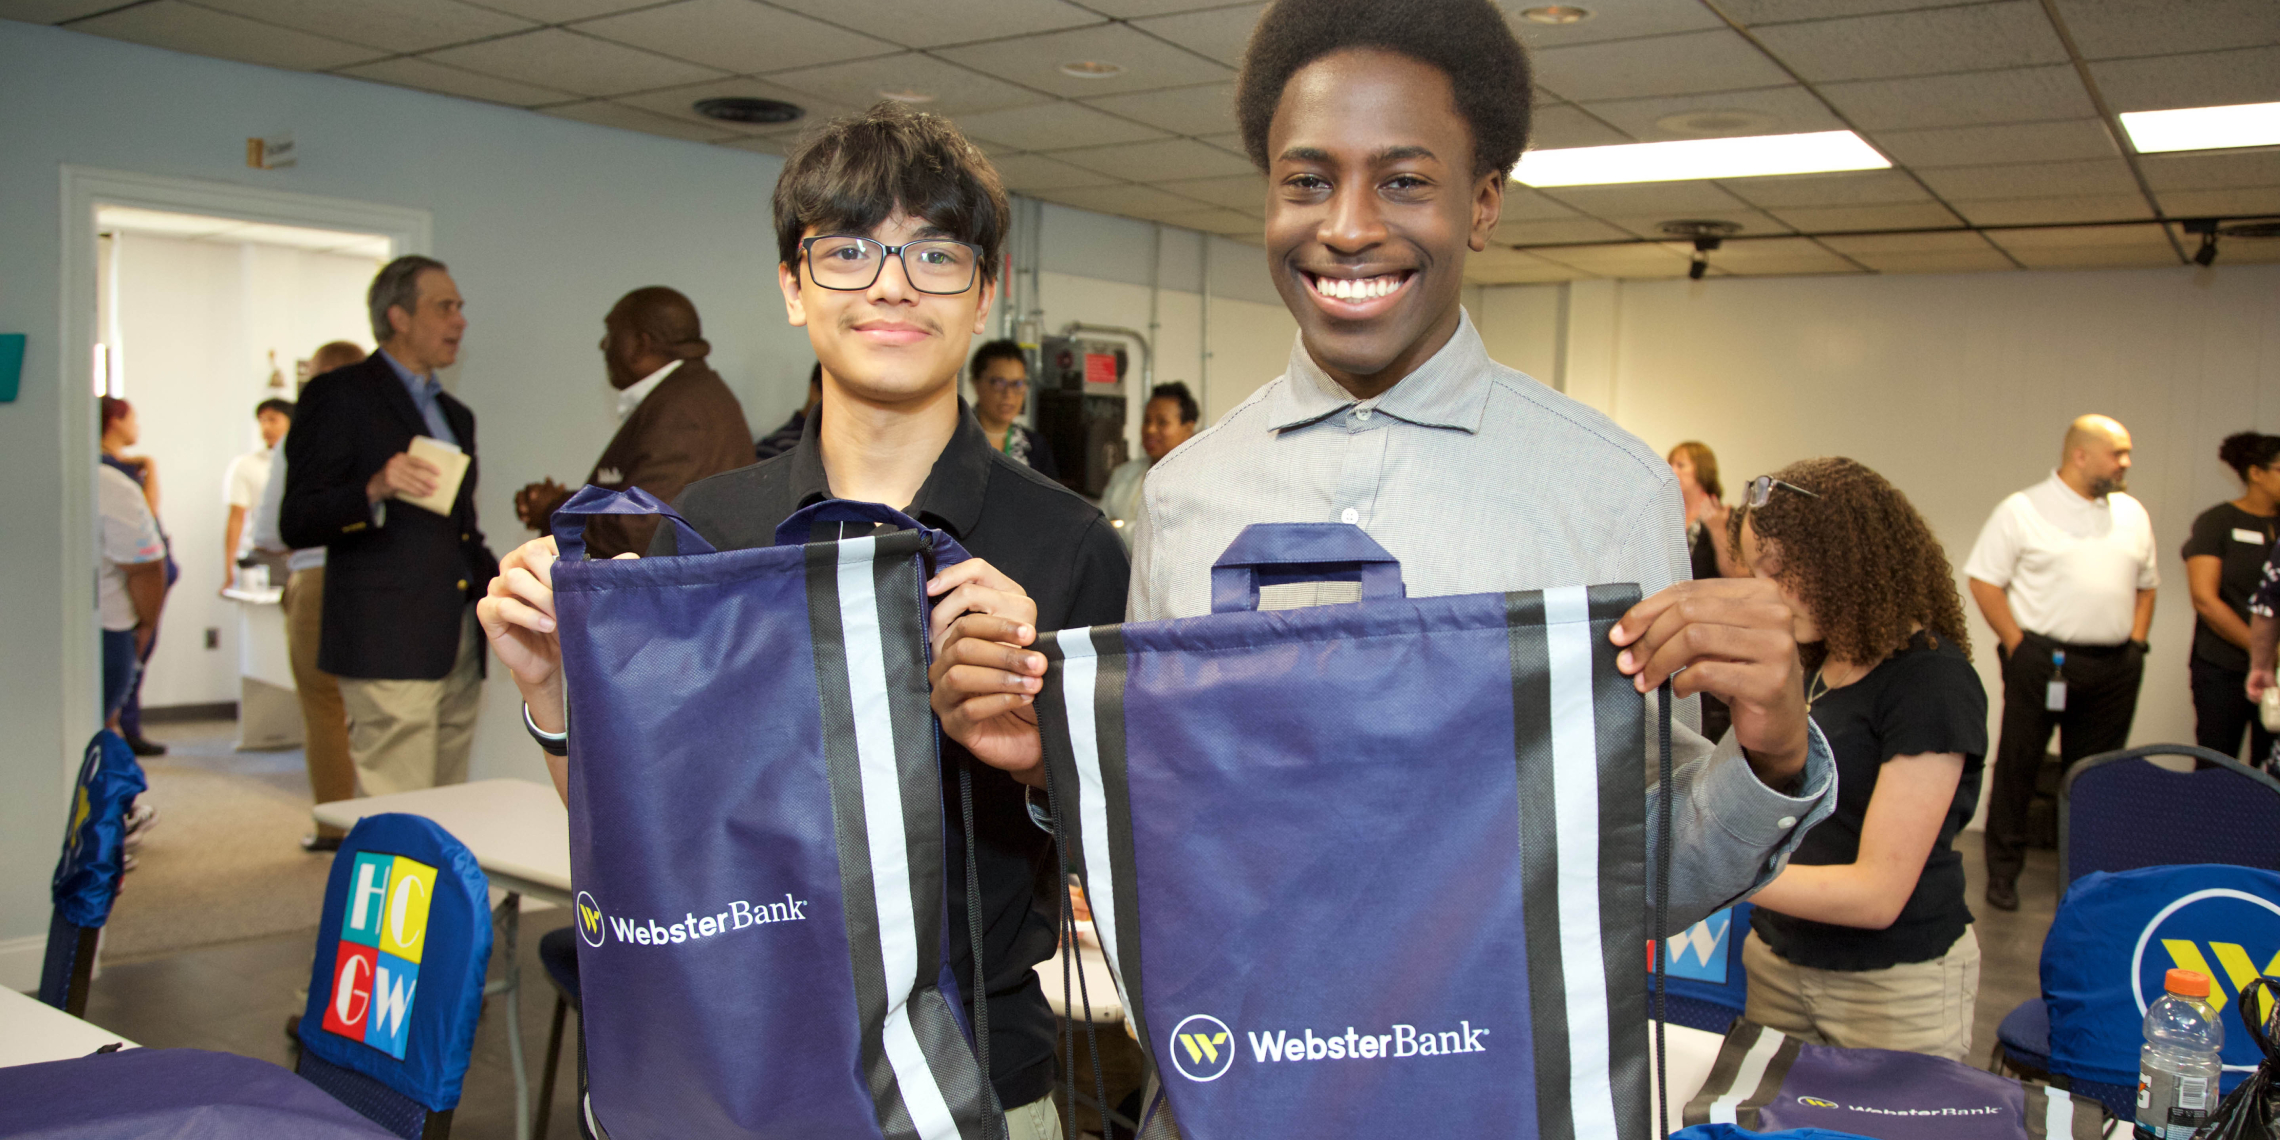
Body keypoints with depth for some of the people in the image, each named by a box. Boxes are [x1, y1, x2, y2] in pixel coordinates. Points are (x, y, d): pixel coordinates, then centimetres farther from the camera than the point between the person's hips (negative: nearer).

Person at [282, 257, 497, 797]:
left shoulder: (454, 414, 23)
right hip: (388, 647, -8)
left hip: (459, 648, 8)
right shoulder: (339, 394, -2)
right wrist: (374, 489, -26)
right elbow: (296, 523, -9)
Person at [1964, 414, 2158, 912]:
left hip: (2115, 668, 5)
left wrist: (2135, 642, 9)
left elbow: (2146, 585, 21)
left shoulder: (2132, 514, 14)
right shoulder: (2022, 510, -4)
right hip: (2043, 660, -5)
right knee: (2017, 766, 1)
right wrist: (2017, 645, -10)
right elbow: (1984, 580, -6)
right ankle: (2002, 871, 11)